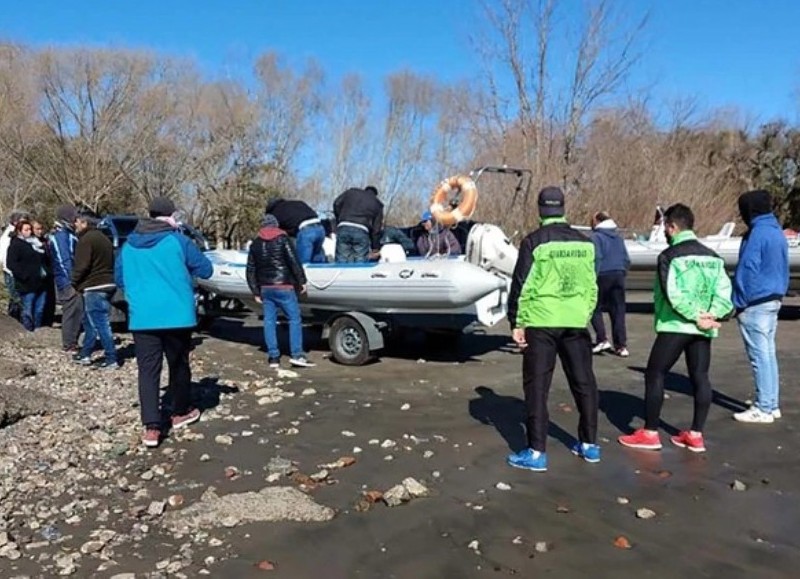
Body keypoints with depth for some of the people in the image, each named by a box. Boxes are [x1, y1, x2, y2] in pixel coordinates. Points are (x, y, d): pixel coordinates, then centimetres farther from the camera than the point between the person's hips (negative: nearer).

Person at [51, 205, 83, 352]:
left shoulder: (68, 234, 17)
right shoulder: (61, 236, -12)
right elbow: (64, 260, -18)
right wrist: (72, 282, -20)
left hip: (71, 281, 9)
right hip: (68, 282, -9)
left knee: (77, 312, 13)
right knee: (72, 312, -5)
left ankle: (72, 343, 20)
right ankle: (69, 345, 1)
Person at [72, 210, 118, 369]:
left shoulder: (86, 239, -10)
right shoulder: (103, 238, 20)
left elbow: (81, 266, -17)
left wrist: (75, 283, -3)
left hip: (94, 287, -10)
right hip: (106, 285, 10)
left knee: (101, 324, -9)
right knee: (89, 321, 20)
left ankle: (111, 359, -8)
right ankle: (85, 354, 27)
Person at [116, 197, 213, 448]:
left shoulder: (129, 245, 8)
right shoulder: (178, 241, -5)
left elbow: (120, 280, 17)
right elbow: (206, 269, -1)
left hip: (141, 317, 3)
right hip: (176, 315, -2)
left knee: (148, 370, 2)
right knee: (178, 364, 15)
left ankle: (151, 427, -5)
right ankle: (180, 412, 30)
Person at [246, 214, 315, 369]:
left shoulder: (255, 244, 13)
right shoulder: (282, 238, -1)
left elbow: (251, 271, 12)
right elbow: (293, 262, -10)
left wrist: (256, 292, 17)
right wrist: (301, 281, -4)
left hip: (265, 288, 5)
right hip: (283, 287, -5)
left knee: (269, 321, 6)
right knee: (295, 318, -2)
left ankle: (273, 357, 7)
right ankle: (296, 354, -9)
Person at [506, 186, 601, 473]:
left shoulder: (534, 241, -7)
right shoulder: (584, 242, 8)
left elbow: (522, 287, -9)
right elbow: (591, 286, 12)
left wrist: (517, 323, -3)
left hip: (541, 323, -5)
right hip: (576, 323, 5)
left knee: (537, 386, 2)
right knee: (583, 382, 15)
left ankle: (536, 452, 3)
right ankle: (589, 444, 27)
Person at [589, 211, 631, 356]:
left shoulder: (596, 237, -5)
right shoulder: (618, 238, 18)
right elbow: (627, 260, 18)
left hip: (604, 275, -6)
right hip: (619, 275, 6)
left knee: (596, 309, 6)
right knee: (618, 311, 7)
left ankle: (602, 340, -6)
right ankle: (621, 346, 6)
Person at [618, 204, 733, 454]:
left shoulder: (669, 255, -9)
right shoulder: (712, 256, 13)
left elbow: (674, 295, -19)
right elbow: (725, 290, 2)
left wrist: (696, 317, -13)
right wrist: (712, 314, -8)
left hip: (675, 326, -7)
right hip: (702, 329, 7)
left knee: (655, 375, 2)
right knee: (700, 377, 10)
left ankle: (650, 433, 5)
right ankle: (696, 435, 16)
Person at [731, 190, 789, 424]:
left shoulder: (757, 234, -15)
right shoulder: (778, 233, 13)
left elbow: (746, 271, -16)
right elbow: (783, 270, 18)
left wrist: (738, 303, -12)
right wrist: (780, 294, 21)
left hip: (755, 304, -9)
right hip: (774, 301, 9)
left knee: (760, 356, -4)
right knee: (768, 354, 14)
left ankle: (763, 409, 2)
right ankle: (772, 404, 21)